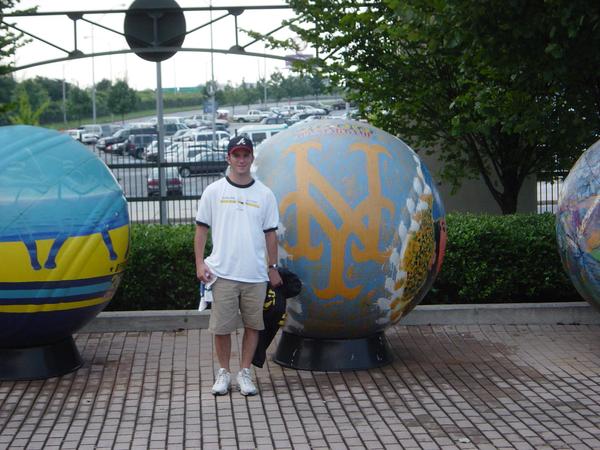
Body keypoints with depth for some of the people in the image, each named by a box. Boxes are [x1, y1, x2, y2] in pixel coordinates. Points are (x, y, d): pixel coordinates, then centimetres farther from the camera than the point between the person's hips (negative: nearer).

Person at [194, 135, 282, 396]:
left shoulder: (265, 194, 6)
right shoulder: (213, 191, 2)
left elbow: (270, 234, 11)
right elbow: (201, 229, 4)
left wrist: (273, 267, 10)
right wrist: (200, 263, -4)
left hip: (255, 275, 2)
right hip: (222, 273, -1)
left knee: (252, 325, 6)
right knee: (221, 327, 3)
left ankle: (245, 373, 18)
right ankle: (224, 372, 18)